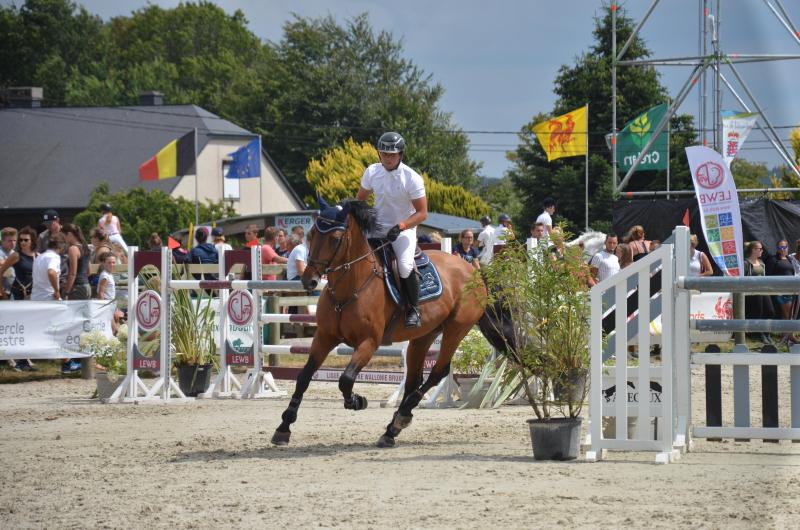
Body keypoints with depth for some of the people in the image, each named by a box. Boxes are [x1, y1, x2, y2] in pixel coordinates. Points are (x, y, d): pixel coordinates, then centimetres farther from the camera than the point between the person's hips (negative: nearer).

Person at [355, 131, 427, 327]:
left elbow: (422, 213, -13)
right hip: (376, 228, 5)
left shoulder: (412, 178, -16)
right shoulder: (372, 172, -3)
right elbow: (360, 198, 13)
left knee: (405, 266, -29)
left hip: (403, 230, -5)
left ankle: (413, 309, -7)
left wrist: (401, 226, -26)